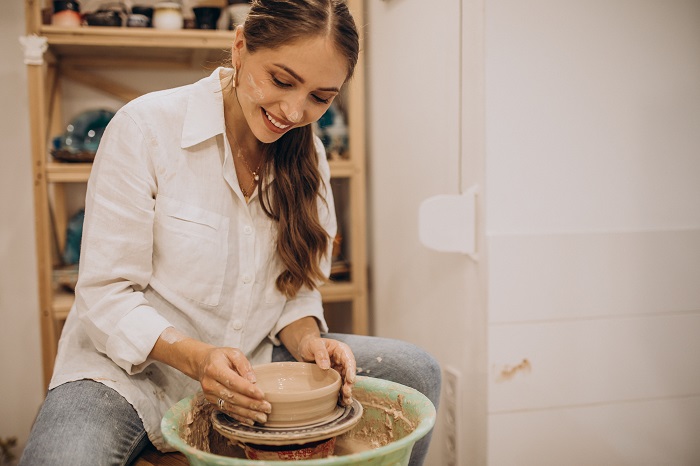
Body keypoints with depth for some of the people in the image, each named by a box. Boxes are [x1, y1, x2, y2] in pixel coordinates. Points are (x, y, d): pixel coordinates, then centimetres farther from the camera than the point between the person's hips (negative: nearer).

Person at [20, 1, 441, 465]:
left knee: (416, 372, -8)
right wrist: (198, 357, -30)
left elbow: (298, 288, 5)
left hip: (244, 369, 5)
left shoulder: (307, 155, 1)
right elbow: (107, 295, -14)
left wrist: (306, 340, -17)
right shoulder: (146, 126, -15)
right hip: (135, 367, -4)